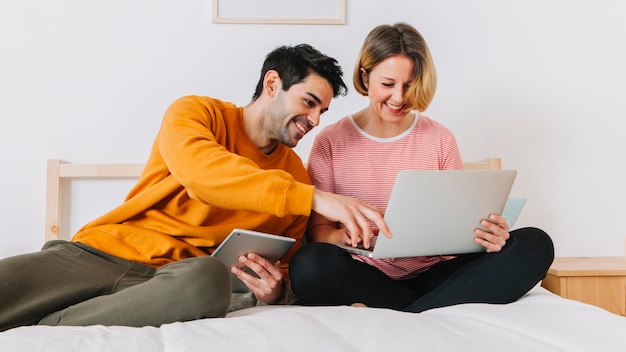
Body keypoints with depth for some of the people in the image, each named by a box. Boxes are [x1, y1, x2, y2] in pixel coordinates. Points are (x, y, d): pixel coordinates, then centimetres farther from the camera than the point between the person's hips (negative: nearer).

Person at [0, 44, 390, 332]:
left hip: (176, 279, 3)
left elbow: (285, 267, 18)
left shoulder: (296, 174, 14)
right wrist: (314, 198, -27)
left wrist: (274, 291, -9)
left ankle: (38, 328, -23)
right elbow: (200, 169, -20)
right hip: (101, 250, -3)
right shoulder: (197, 113, 4)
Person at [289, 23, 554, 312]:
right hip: (364, 278, -2)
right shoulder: (330, 142, 2)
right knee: (309, 265, -35)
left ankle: (401, 316, -25)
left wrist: (486, 234, -16)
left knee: (534, 245, -17)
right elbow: (318, 228, 0)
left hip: (432, 275, 3)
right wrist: (345, 236, -24)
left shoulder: (440, 140, 8)